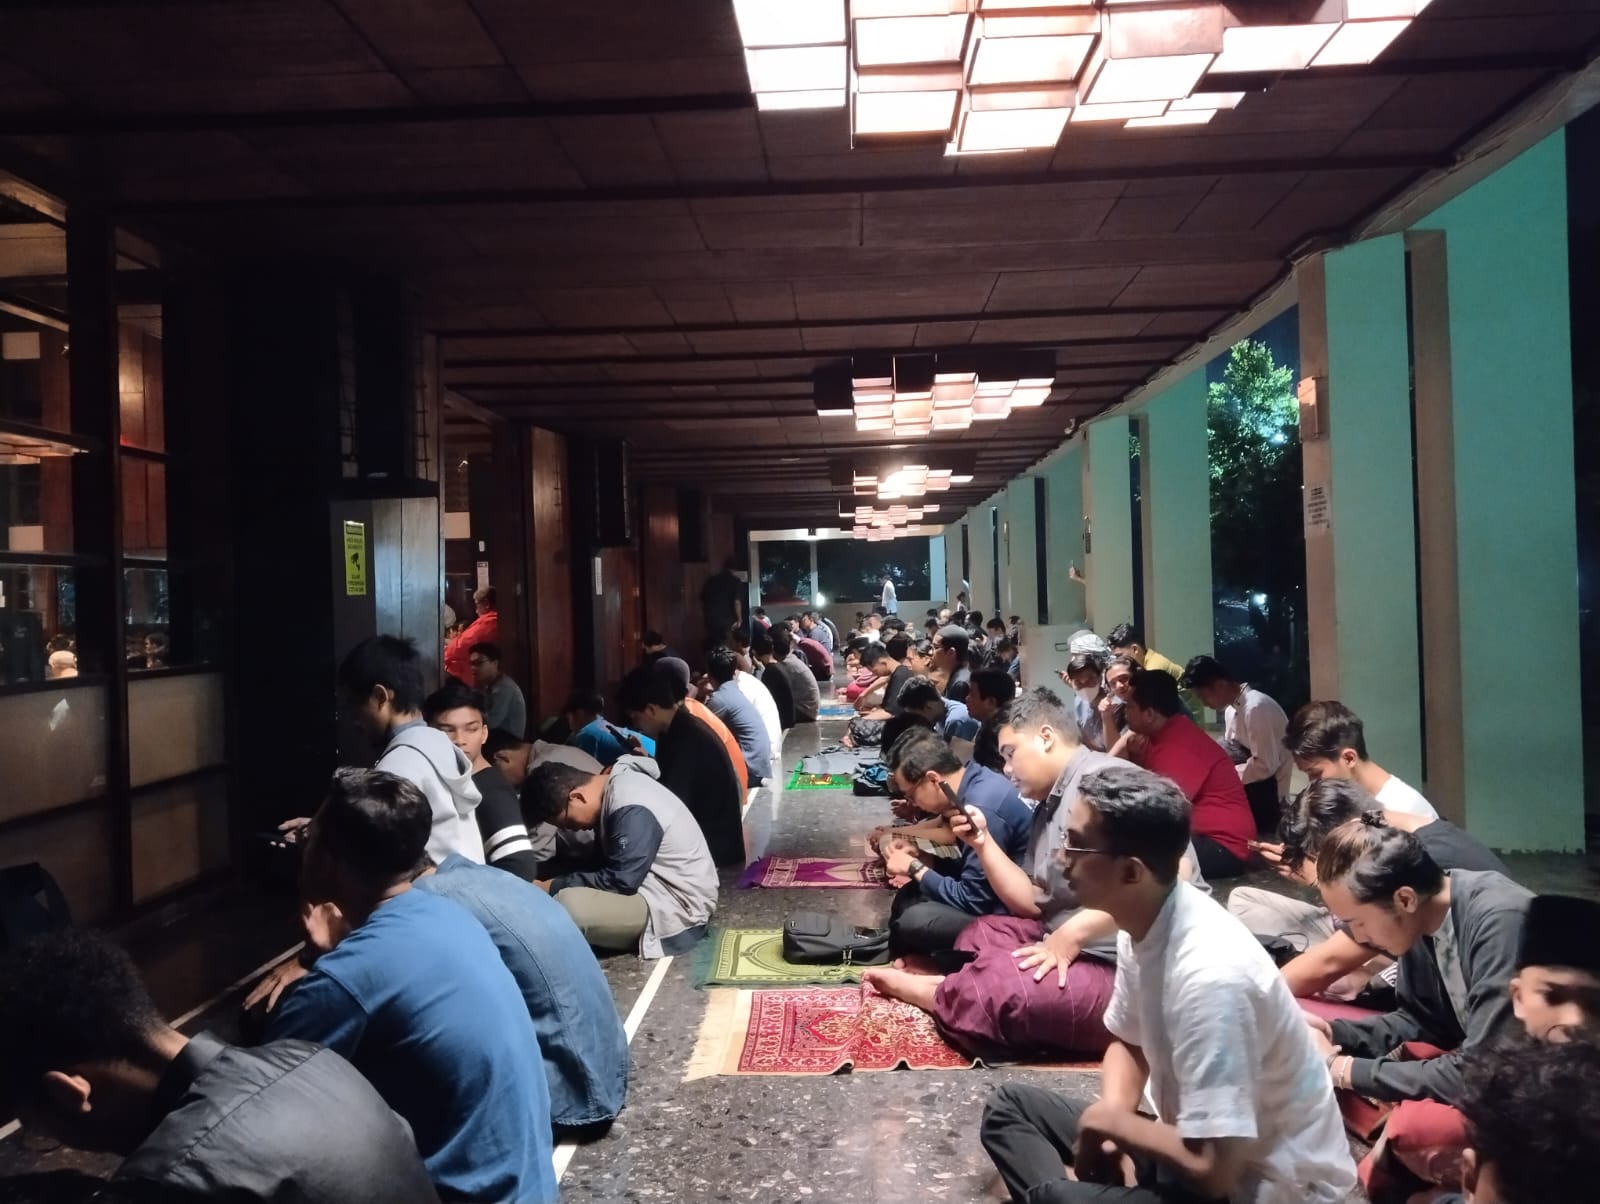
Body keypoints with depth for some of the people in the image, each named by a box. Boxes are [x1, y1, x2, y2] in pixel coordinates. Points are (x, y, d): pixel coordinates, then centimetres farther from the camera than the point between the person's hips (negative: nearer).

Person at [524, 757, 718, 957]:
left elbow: (618, 881, -24)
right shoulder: (615, 785, 6)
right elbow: (603, 862, 13)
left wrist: (552, 887, -16)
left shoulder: (631, 810, -24)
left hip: (678, 905, -11)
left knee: (568, 904, -28)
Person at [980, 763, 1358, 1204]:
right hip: (1196, 1138, 9)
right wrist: (1112, 1124, -5)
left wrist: (1113, 1121, -13)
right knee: (1009, 1107, 11)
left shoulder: (1210, 975, -31)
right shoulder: (1142, 924, -6)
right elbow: (1128, 1042, 14)